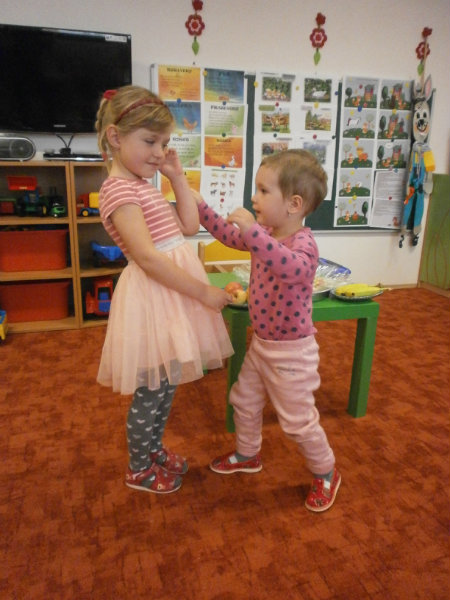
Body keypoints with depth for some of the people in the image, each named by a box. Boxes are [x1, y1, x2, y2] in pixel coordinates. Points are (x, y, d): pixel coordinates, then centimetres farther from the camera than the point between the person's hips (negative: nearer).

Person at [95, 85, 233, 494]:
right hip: (153, 295, -9)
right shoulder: (119, 188, -15)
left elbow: (189, 227, 15)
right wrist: (204, 292, -20)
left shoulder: (144, 184, 15)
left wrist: (178, 177, 10)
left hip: (175, 290, 9)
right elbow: (148, 257, -23)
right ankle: (139, 470, 28)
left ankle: (154, 449, 41)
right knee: (150, 392, 6)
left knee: (167, 383, 20)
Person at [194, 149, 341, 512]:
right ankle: (248, 455, 47)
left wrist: (252, 229, -53)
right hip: (261, 343, 8)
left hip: (291, 351, -8)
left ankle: (326, 474, 33)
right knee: (244, 400, 22)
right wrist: (199, 204, 5)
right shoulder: (265, 235, 0)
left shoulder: (304, 243, -26)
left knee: (298, 419, 6)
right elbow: (229, 234, 13)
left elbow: (293, 267, -48)